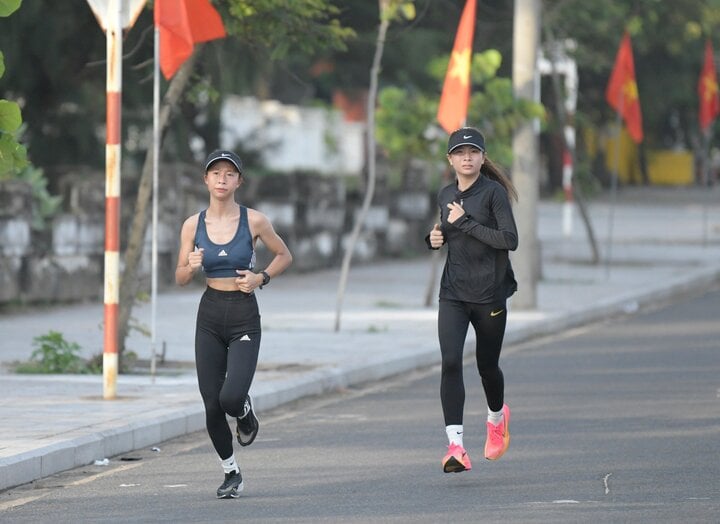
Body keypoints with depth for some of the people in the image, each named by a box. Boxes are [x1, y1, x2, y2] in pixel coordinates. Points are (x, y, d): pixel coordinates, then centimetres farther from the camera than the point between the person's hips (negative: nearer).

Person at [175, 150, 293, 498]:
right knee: (211, 406, 1)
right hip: (210, 316, 2)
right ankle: (231, 473, 22)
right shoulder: (193, 225, 1)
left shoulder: (253, 221, -5)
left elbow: (284, 256, 10)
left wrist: (261, 278, -7)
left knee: (231, 397, -20)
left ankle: (245, 413, 18)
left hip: (245, 317, -2)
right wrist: (192, 267, -16)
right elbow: (180, 279, 7)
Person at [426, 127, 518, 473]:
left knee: (487, 365, 10)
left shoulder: (494, 192, -7)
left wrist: (465, 223, -18)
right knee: (450, 363, -15)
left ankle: (497, 417, 44)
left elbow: (510, 240, -16)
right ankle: (455, 444, -18)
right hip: (453, 294, 3)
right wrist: (435, 238, 4)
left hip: (489, 293, -3)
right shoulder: (445, 196, 10)